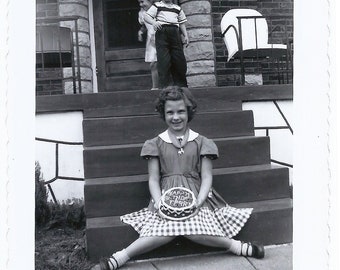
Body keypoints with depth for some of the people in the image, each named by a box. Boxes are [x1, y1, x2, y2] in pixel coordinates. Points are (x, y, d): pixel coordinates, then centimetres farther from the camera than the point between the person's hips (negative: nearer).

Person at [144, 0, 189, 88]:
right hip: (162, 32, -3)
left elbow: (182, 23, 26)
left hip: (175, 32, 4)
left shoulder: (178, 8, 25)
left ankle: (181, 84, 11)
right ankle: (164, 85, -7)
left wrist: (186, 36, 14)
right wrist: (153, 22, -18)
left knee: (180, 59, 1)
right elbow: (146, 16, 3)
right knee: (163, 60, -10)